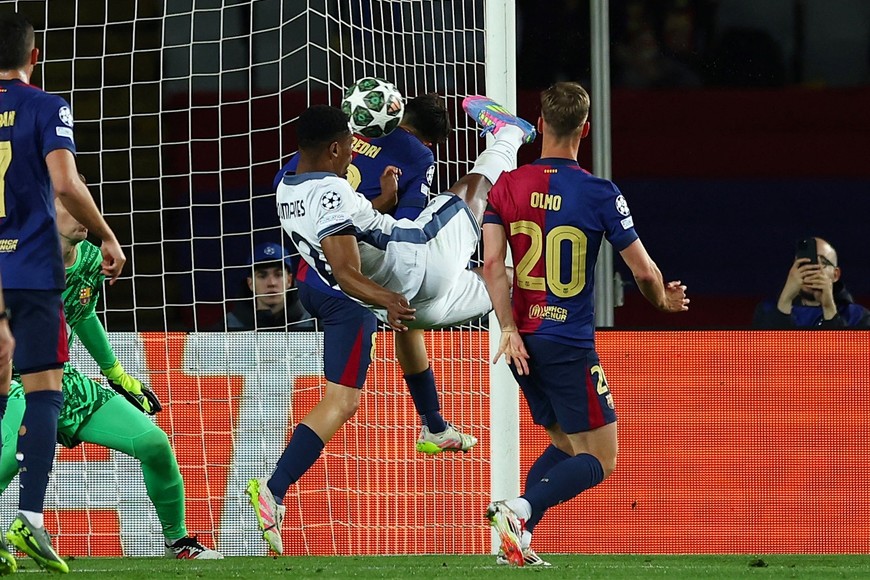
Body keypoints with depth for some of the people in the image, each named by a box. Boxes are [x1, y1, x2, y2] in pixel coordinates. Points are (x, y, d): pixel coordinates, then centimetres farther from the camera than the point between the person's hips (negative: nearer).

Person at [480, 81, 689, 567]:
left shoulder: (508, 186, 2)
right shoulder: (599, 194, -10)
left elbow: (493, 263, -6)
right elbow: (644, 272, -6)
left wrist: (509, 330, -4)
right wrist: (665, 301, 15)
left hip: (523, 341, 6)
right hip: (569, 345, -6)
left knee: (564, 446, 22)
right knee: (600, 461, 1)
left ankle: (519, 536, 6)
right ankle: (520, 510, -22)